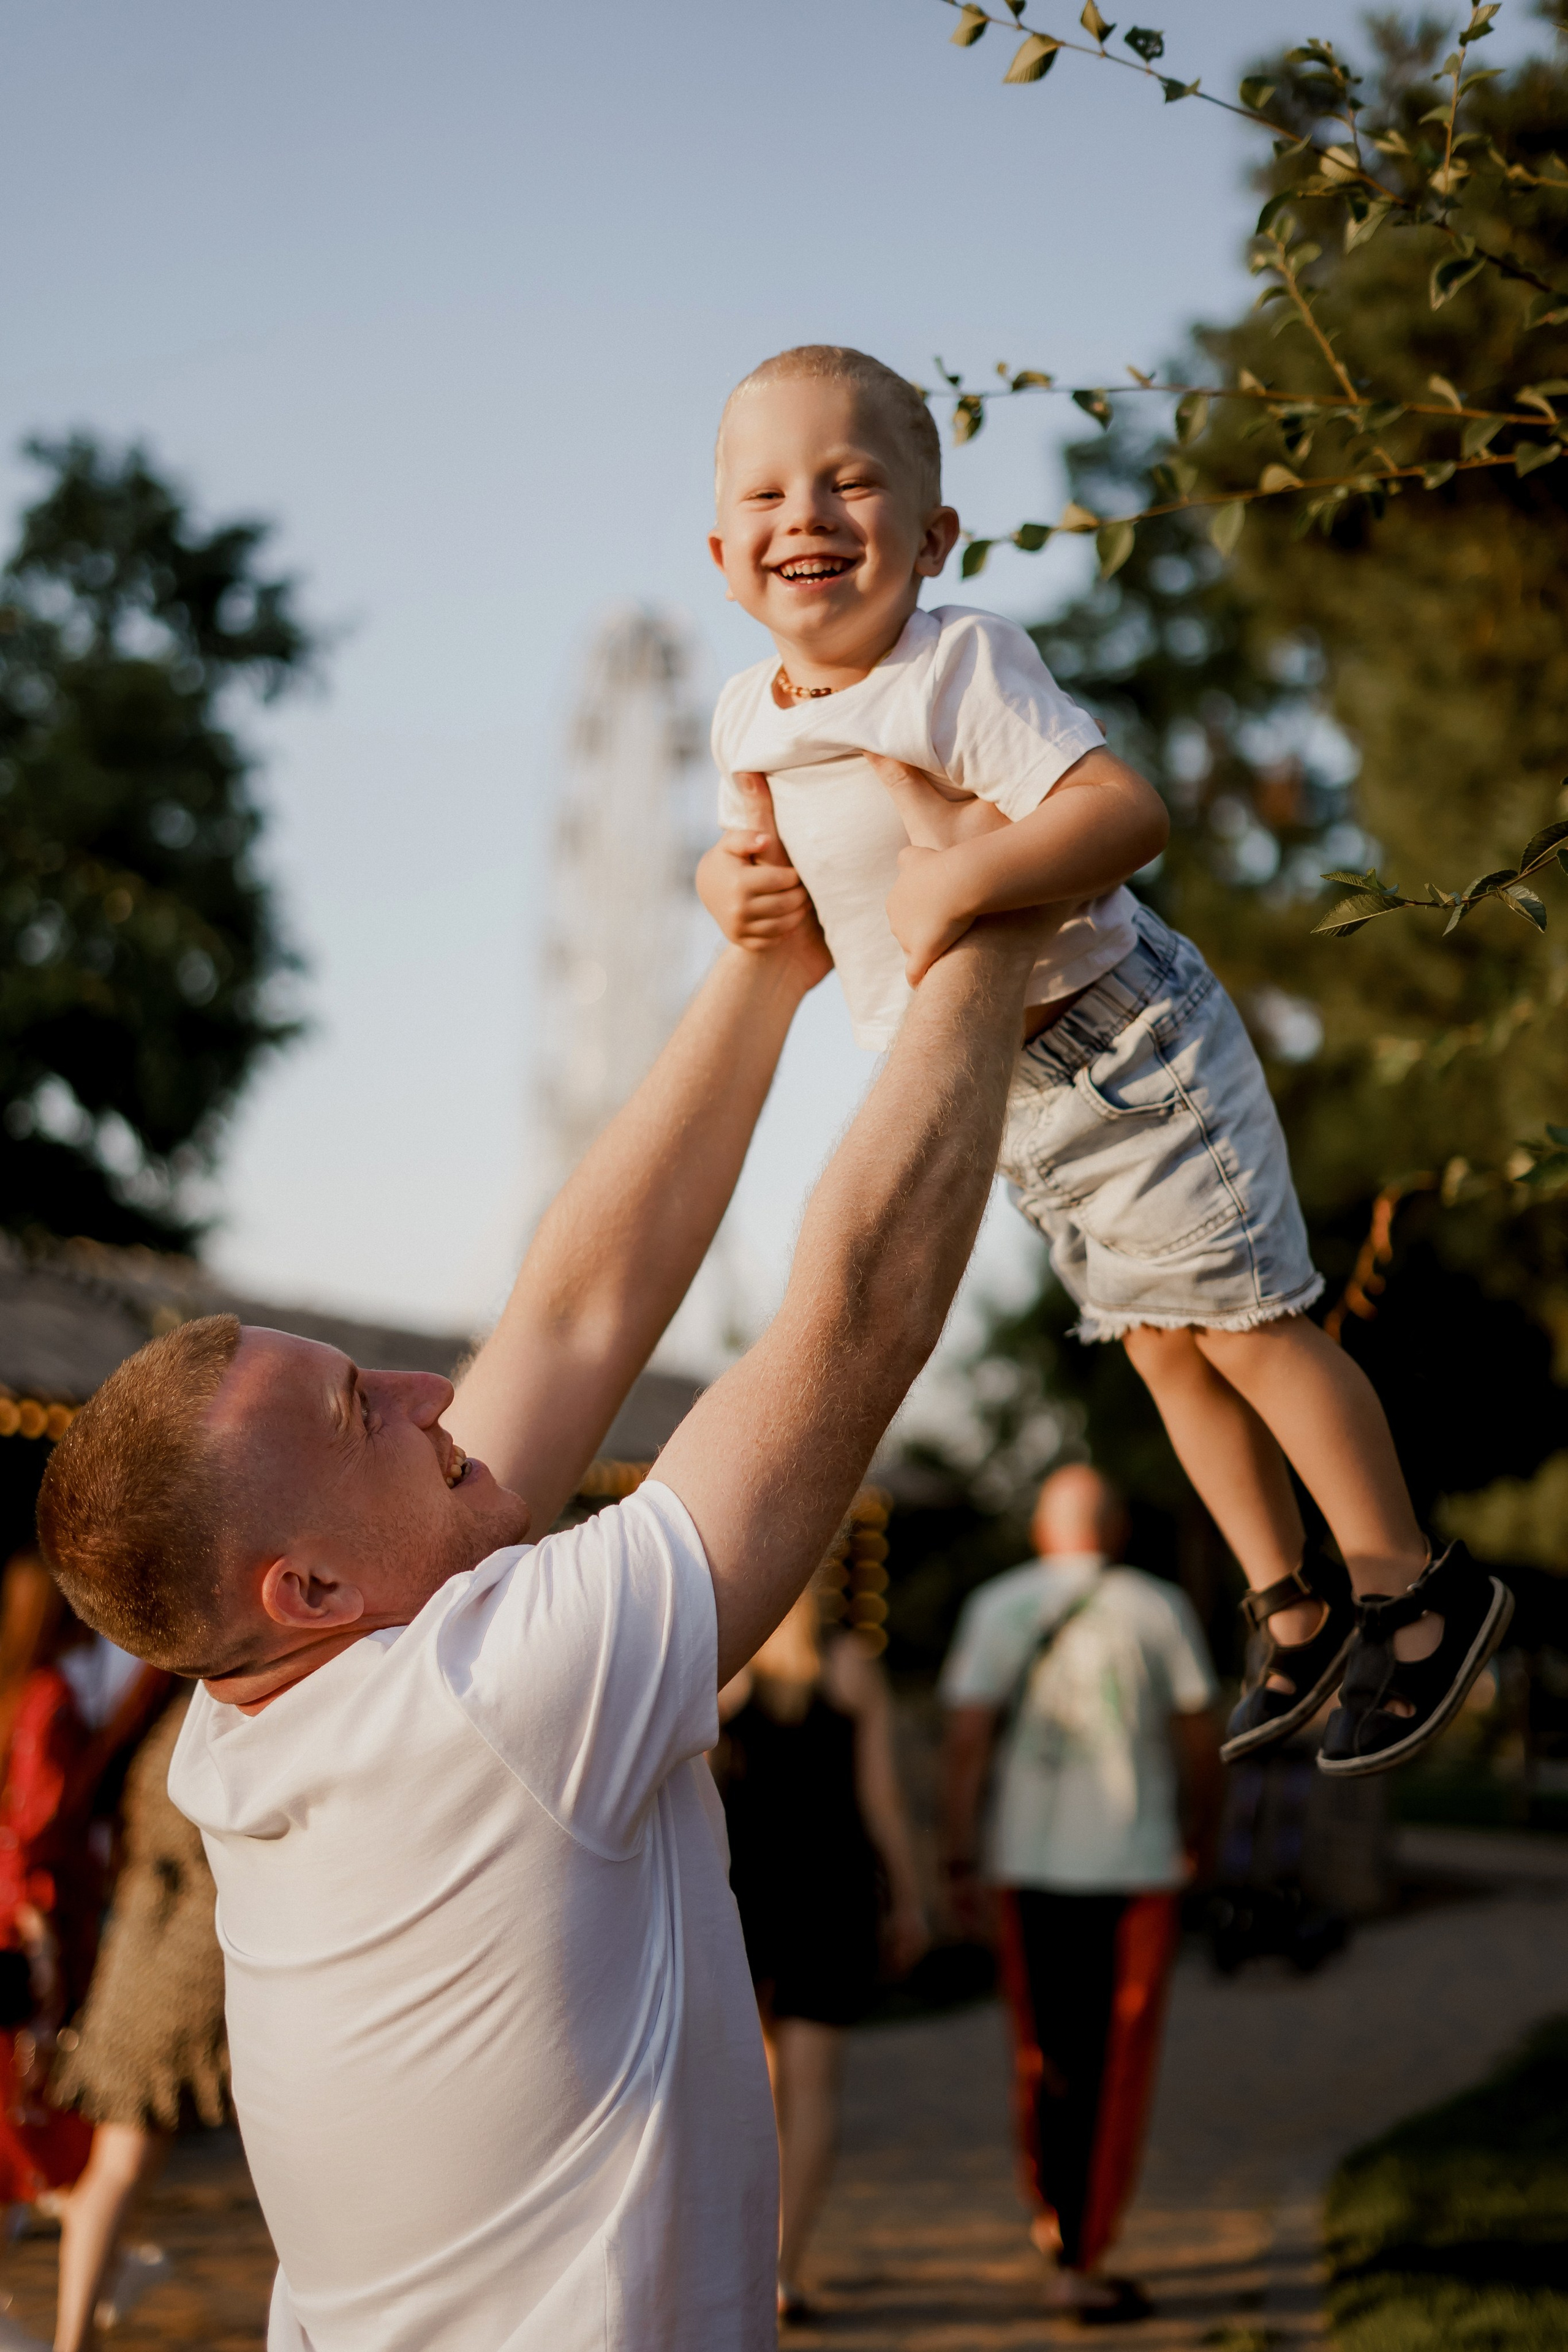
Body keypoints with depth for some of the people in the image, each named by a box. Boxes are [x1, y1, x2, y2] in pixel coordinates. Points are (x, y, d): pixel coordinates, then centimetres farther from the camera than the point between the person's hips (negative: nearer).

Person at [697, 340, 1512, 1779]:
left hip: (1124, 1049, -8)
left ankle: (1414, 1590, 19)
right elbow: (762, 857, 14)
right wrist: (731, 882, -9)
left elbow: (1128, 808, -36)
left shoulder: (954, 670, -26)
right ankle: (1297, 1606, 33)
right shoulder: (748, 717, -1)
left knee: (1247, 1327, 1)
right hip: (1014, 1103, 8)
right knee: (1161, 1346, 18)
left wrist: (965, 878, -48)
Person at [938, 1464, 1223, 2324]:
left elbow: (965, 1741, -6)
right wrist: (1203, 1836, 17)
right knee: (1116, 2066, 1)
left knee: (1043, 2052, 17)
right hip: (1137, 1866, -2)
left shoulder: (995, 1607, 0)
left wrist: (958, 1861, -3)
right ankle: (1080, 2262, -2)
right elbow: (1199, 1739, 2)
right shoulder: (1160, 1609, -2)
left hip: (1029, 1865, 2)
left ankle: (1054, 2213, 35)